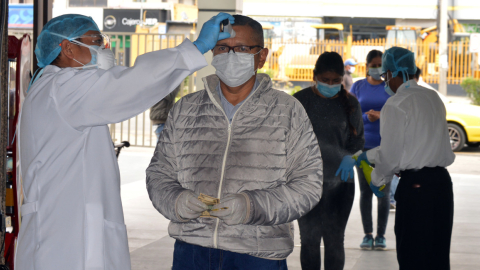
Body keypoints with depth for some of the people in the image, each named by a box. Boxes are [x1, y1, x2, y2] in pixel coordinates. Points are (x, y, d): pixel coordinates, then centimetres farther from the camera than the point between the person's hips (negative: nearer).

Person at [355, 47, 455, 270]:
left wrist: (377, 180, 6)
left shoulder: (396, 105, -11)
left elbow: (391, 155, -13)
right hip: (442, 179, 7)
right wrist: (369, 156, 29)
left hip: (414, 185, -7)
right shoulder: (432, 97, 14)